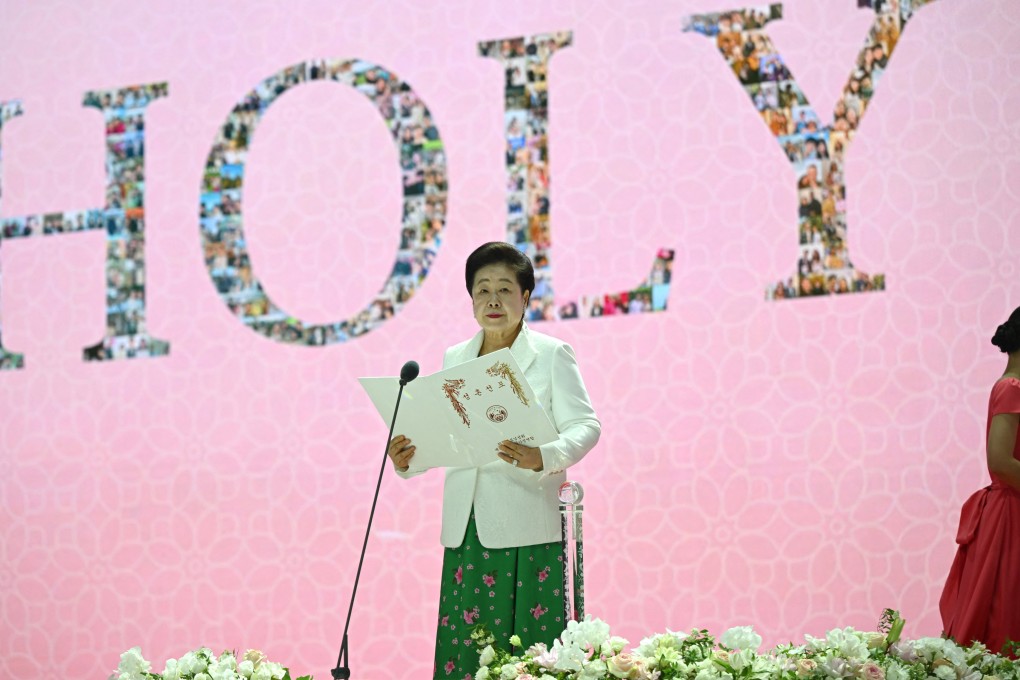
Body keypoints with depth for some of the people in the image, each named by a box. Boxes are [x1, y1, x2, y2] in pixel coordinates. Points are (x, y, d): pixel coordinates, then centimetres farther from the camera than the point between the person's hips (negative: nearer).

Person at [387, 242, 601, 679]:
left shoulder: (552, 356, 3)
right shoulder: (455, 359, 16)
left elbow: (585, 425, -5)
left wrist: (543, 457, -24)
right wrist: (407, 459, -2)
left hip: (526, 532, -4)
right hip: (466, 528, 4)